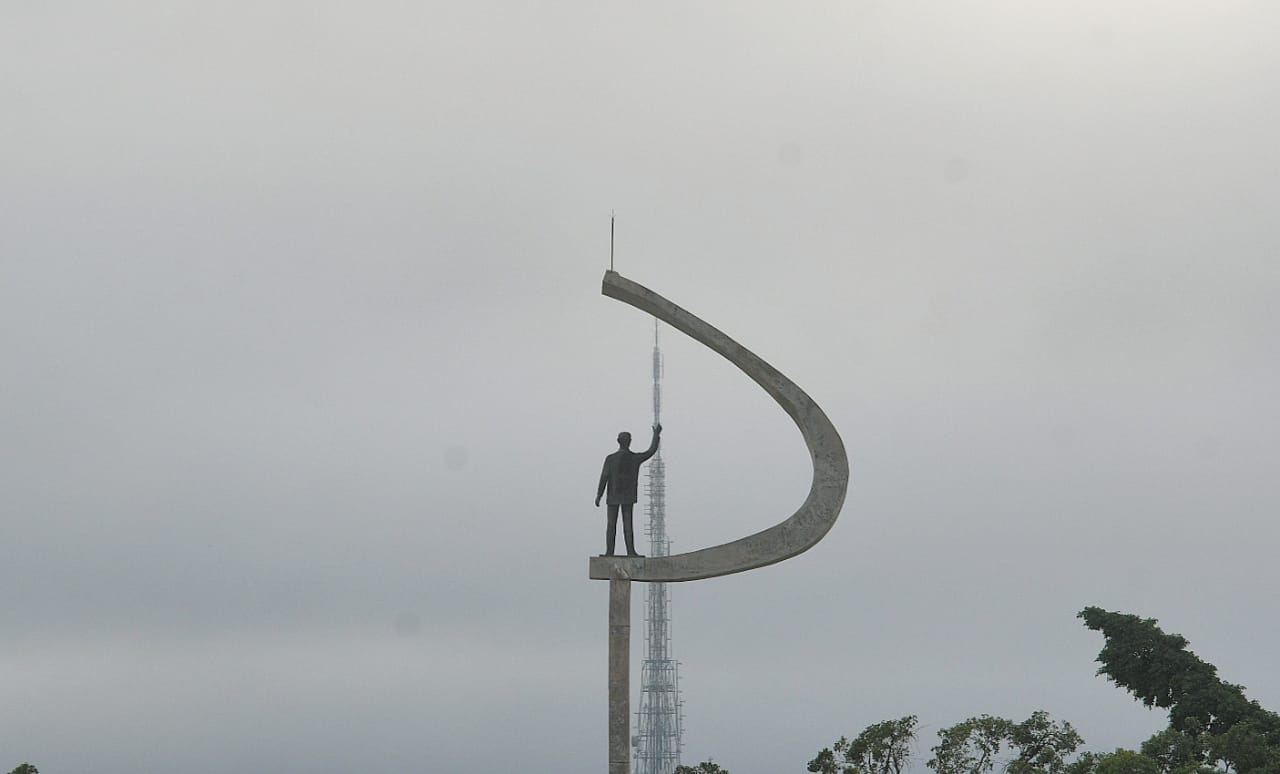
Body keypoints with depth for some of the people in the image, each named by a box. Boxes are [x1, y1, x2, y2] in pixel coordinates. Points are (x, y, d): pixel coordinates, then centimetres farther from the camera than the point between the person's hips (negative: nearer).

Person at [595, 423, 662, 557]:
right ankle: (630, 551, -6)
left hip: (613, 496, -1)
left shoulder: (610, 459, -12)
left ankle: (609, 552, 1)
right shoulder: (635, 458, -8)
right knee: (627, 524, 2)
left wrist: (599, 496, -6)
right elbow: (651, 451, 4)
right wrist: (656, 434, 13)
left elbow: (604, 478, -12)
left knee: (611, 524, 3)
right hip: (628, 496, 1)